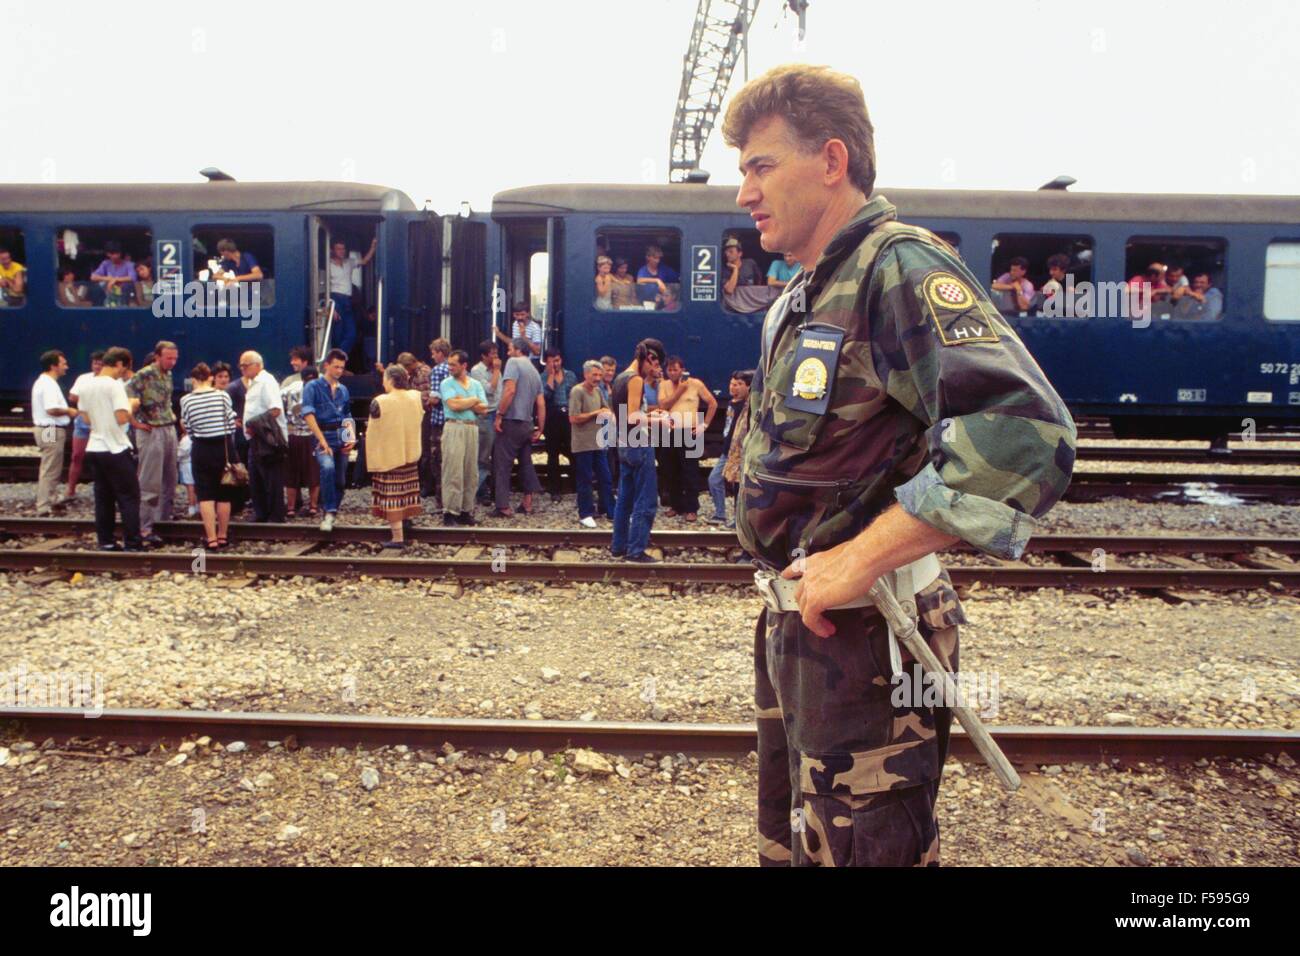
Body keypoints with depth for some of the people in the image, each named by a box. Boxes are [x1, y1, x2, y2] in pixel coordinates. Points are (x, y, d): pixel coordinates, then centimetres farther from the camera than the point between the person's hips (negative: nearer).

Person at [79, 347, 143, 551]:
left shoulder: (86, 386, 9)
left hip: (94, 448, 7)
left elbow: (86, 417, 16)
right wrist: (131, 405, -3)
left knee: (103, 497, 11)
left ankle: (106, 542, 15)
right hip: (116, 450, -7)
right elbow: (122, 418, -21)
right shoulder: (115, 385, -14)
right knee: (129, 497, 0)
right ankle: (132, 543, 0)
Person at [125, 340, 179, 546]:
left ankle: (165, 517, 28)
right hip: (151, 432, -8)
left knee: (170, 480, 15)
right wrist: (135, 422, -16)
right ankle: (145, 528, 0)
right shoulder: (144, 375, -14)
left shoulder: (168, 374, 11)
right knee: (150, 483, -5)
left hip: (170, 430, 8)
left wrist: (171, 415, 13)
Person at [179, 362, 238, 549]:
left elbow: (189, 430, -1)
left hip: (201, 449, 0)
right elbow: (231, 425, -5)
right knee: (224, 495, 10)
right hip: (224, 447, 0)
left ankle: (211, 539, -3)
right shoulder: (222, 395, -6)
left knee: (205, 495, 2)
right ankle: (222, 536, 19)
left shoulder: (186, 400, -4)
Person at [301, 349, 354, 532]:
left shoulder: (343, 390, 16)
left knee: (340, 481, 6)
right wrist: (322, 441, -19)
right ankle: (329, 513, -24)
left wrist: (351, 438, 7)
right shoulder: (313, 387, -1)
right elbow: (308, 415, -12)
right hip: (323, 436, -6)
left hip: (341, 439, 6)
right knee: (328, 467, -31)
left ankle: (331, 515, 23)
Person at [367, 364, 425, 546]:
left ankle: (397, 538, 1)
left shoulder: (379, 402, -17)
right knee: (406, 492, 15)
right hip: (410, 454, 5)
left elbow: (373, 430, -8)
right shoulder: (416, 397, -3)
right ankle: (403, 532, 24)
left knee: (391, 496, 1)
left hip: (388, 456, -5)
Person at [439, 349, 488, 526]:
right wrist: (474, 400, -2)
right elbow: (454, 405, -14)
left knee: (471, 472, 6)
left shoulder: (476, 384, 13)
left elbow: (483, 409, 3)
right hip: (454, 428, -4)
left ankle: (465, 510, 13)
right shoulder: (447, 383, 2)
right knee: (453, 472, -7)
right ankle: (449, 512, -4)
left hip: (472, 428, 5)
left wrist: (463, 402, -7)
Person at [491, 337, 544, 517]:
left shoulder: (513, 362, -6)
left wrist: (499, 415, -16)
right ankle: (527, 504, 17)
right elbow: (541, 404, 11)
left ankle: (504, 507, -6)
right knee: (526, 463, 16)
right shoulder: (535, 372, 15)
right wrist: (540, 429, 14)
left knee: (502, 464, -4)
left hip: (511, 421, -7)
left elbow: (510, 390, -19)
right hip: (527, 424, 8)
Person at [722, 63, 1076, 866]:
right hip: (798, 613, 9)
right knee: (791, 841, 24)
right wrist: (790, 592, 13)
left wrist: (858, 560, -28)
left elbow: (1025, 434, -32)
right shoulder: (807, 295, 12)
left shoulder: (900, 266, -17)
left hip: (862, 634, -9)